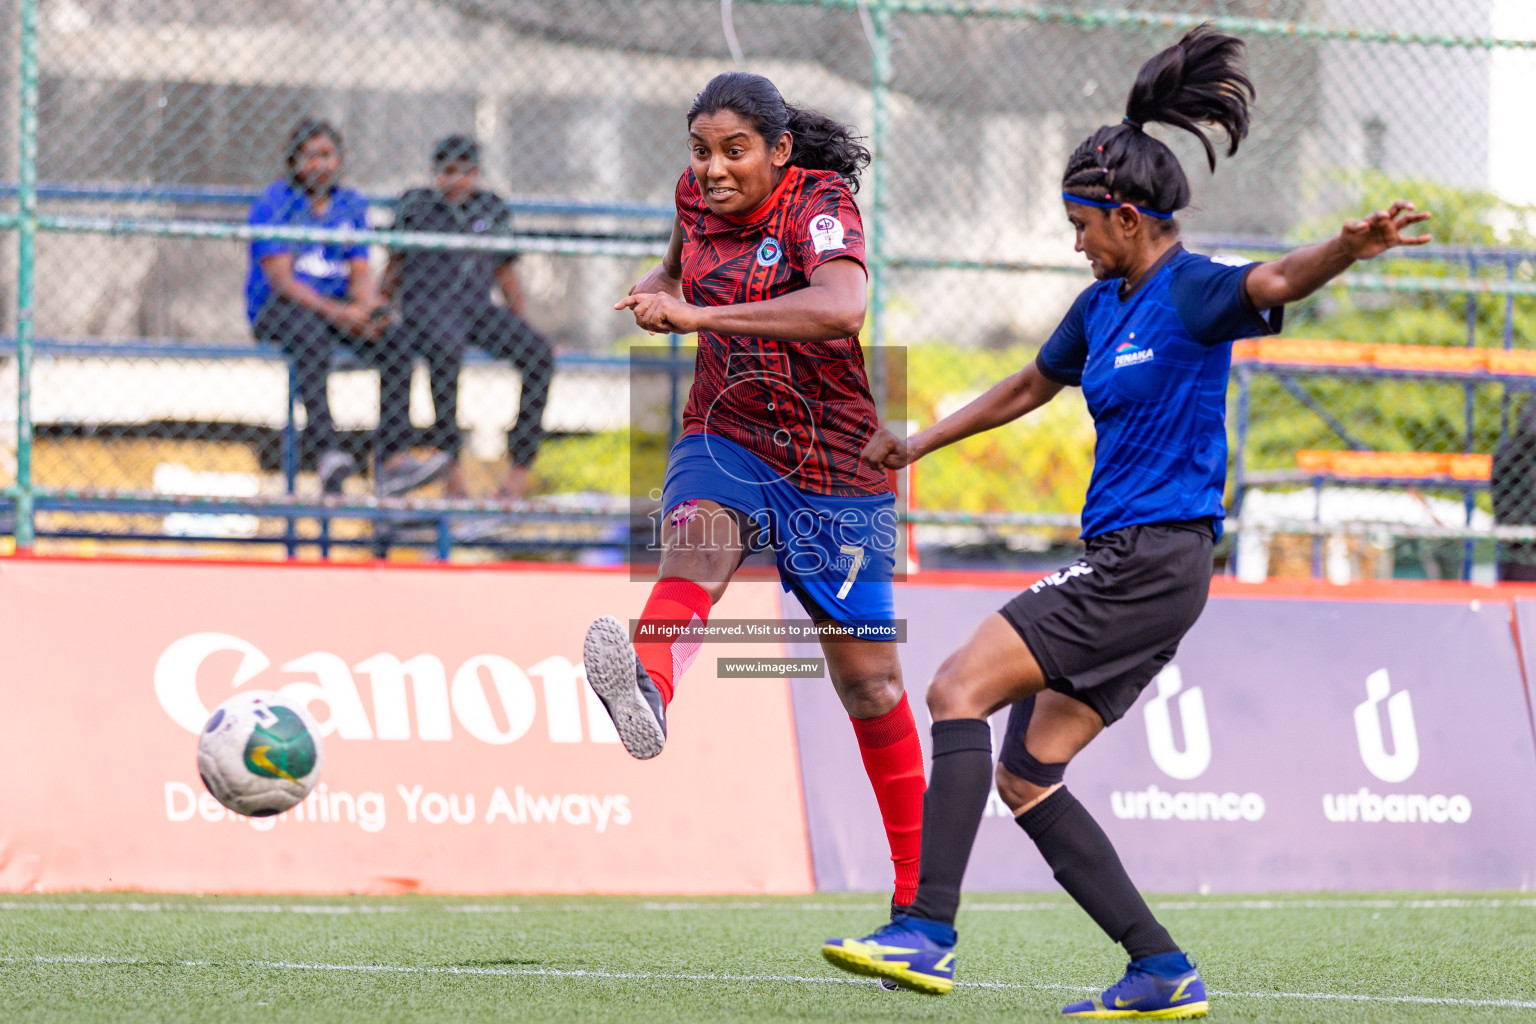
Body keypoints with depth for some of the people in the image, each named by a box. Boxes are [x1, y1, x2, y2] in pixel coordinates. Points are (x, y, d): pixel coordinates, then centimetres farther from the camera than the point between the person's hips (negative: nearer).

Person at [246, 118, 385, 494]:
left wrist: (367, 307, -16)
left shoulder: (351, 205, 14)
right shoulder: (273, 204, -1)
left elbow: (360, 273, 9)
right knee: (312, 337, -39)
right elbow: (280, 279, -10)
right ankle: (325, 452, -52)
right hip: (275, 308, -4)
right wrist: (338, 313, -23)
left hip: (339, 305, 4)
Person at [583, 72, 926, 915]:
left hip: (835, 469, -3)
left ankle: (919, 881, 22)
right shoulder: (697, 195, 1)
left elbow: (842, 309, -38)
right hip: (726, 440, 3)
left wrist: (702, 314, -42)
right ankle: (647, 695, -65)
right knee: (695, 534, -34)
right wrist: (660, 289, 0)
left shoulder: (821, 205, -17)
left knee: (868, 679, 3)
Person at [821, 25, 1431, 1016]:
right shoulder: (1102, 305, 16)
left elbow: (1275, 280, -31)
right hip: (1122, 563, 10)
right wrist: (918, 444, 38)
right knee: (1024, 776, 8)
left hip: (1153, 561, -10)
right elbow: (1030, 387, 32)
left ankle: (927, 932, -19)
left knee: (961, 688, -14)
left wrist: (1350, 247, -52)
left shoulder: (1193, 293, -10)